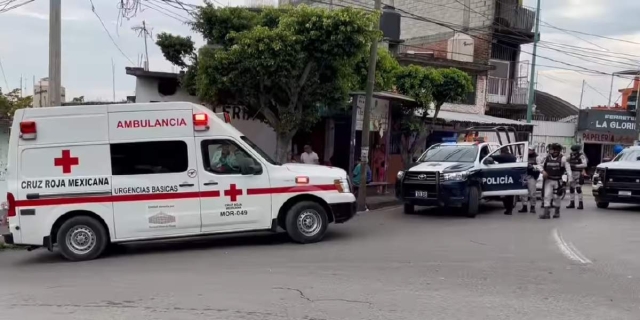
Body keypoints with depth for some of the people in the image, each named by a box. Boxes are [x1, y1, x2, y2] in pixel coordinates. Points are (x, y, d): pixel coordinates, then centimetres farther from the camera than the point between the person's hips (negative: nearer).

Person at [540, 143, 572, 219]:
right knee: (547, 196, -5)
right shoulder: (547, 158, 4)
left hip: (557, 181, -2)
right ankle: (546, 212, -4)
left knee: (556, 196, 7)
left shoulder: (562, 159, -6)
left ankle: (557, 212, 25)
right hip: (548, 180, 2)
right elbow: (542, 166, 15)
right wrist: (543, 171, -7)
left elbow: (568, 168, -11)